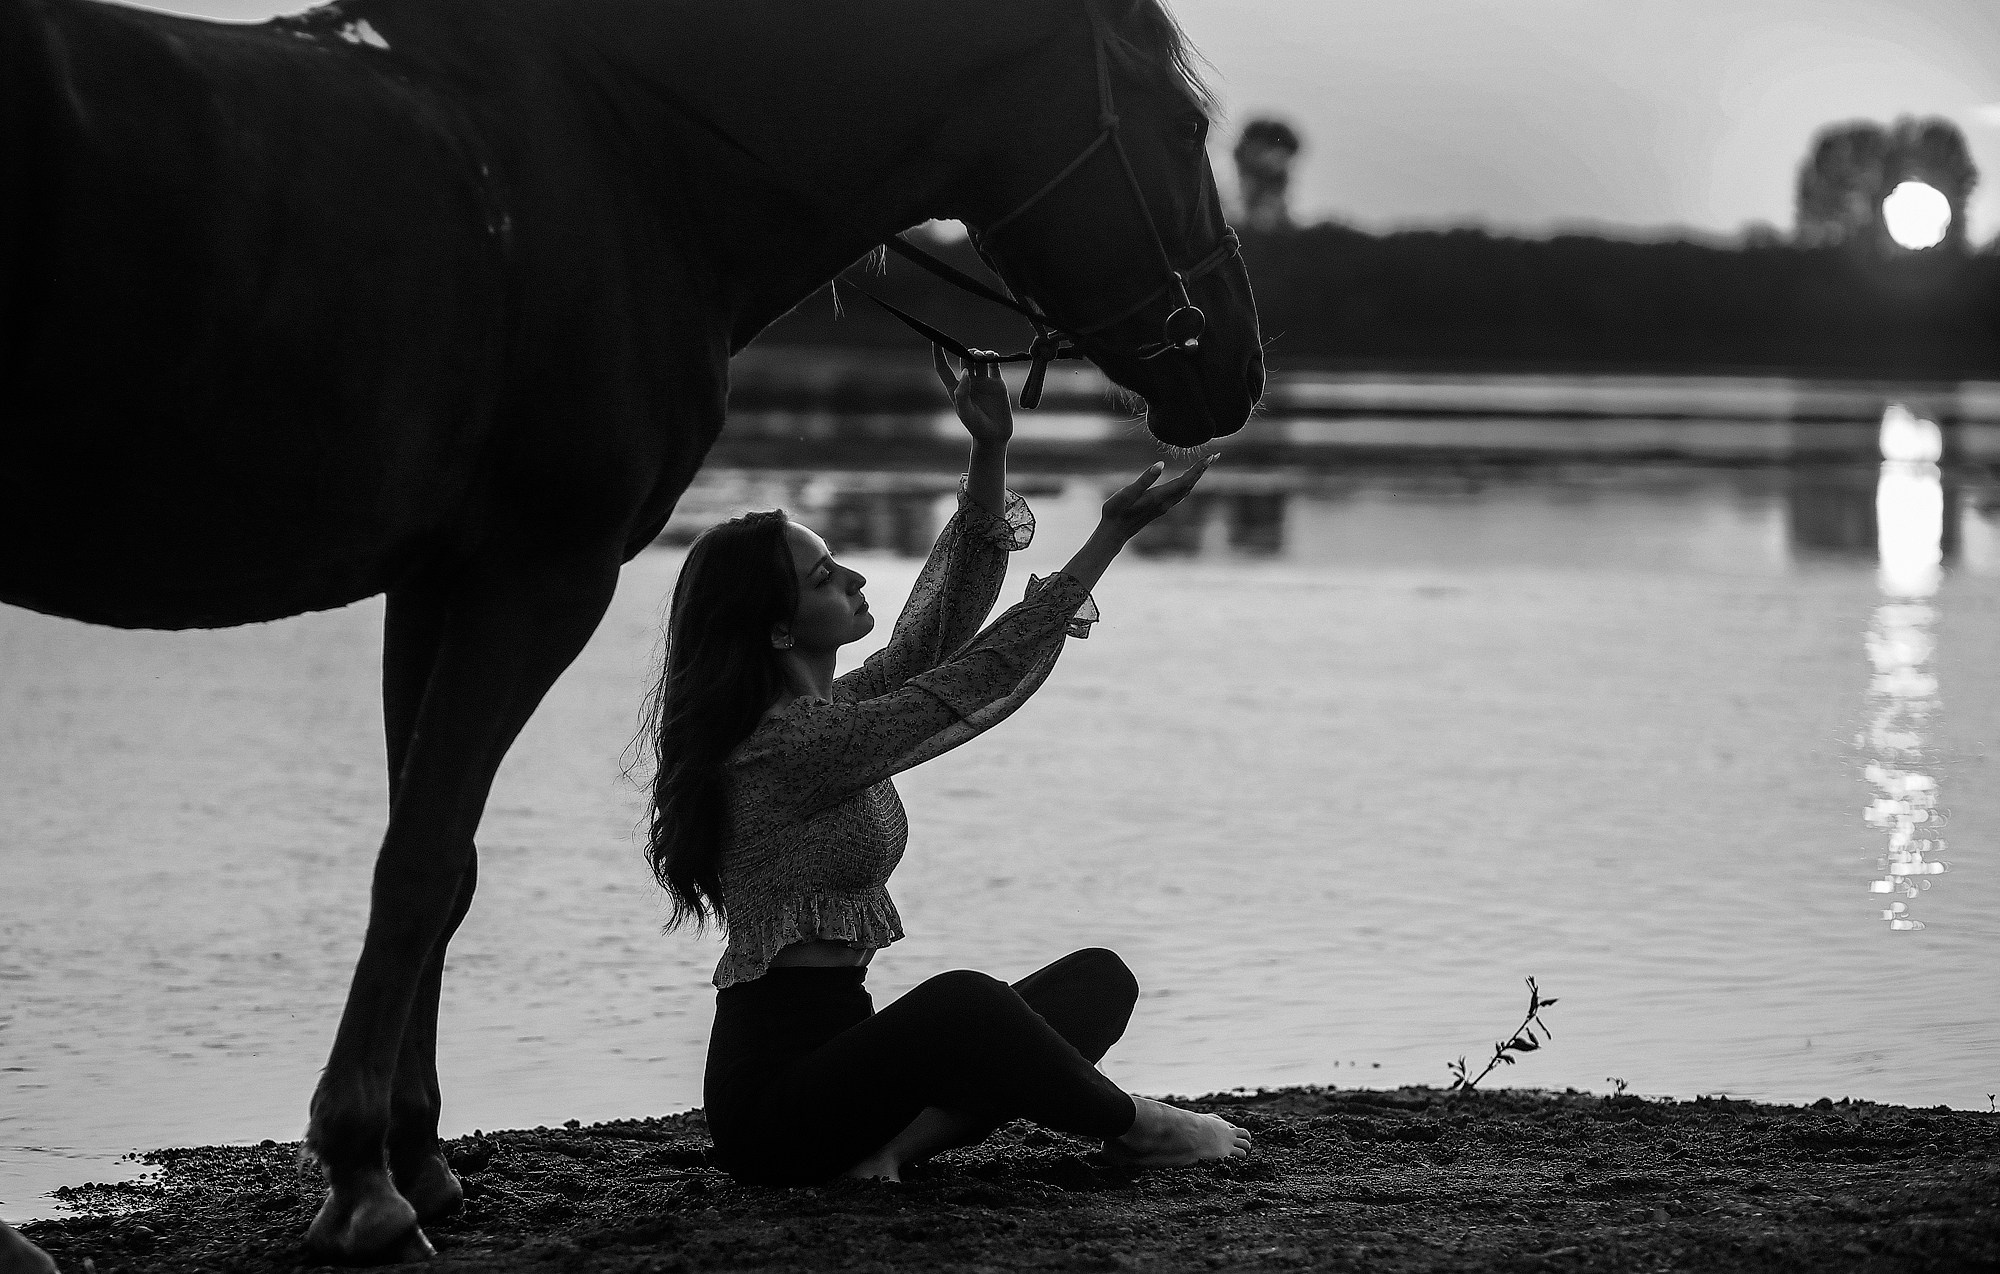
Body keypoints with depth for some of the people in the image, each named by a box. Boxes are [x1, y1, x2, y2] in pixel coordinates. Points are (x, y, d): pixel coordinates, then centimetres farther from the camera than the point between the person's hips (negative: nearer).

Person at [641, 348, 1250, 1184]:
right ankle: (1130, 1127, -11)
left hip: (838, 1044, 10)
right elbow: (974, 684, -19)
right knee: (961, 1003, -37)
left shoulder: (824, 712, 11)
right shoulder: (786, 745, -18)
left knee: (1098, 980, 2)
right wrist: (1111, 536, -17)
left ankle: (900, 1140, -13)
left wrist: (990, 454, -1)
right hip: (773, 1091, -10)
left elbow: (940, 625, 11)